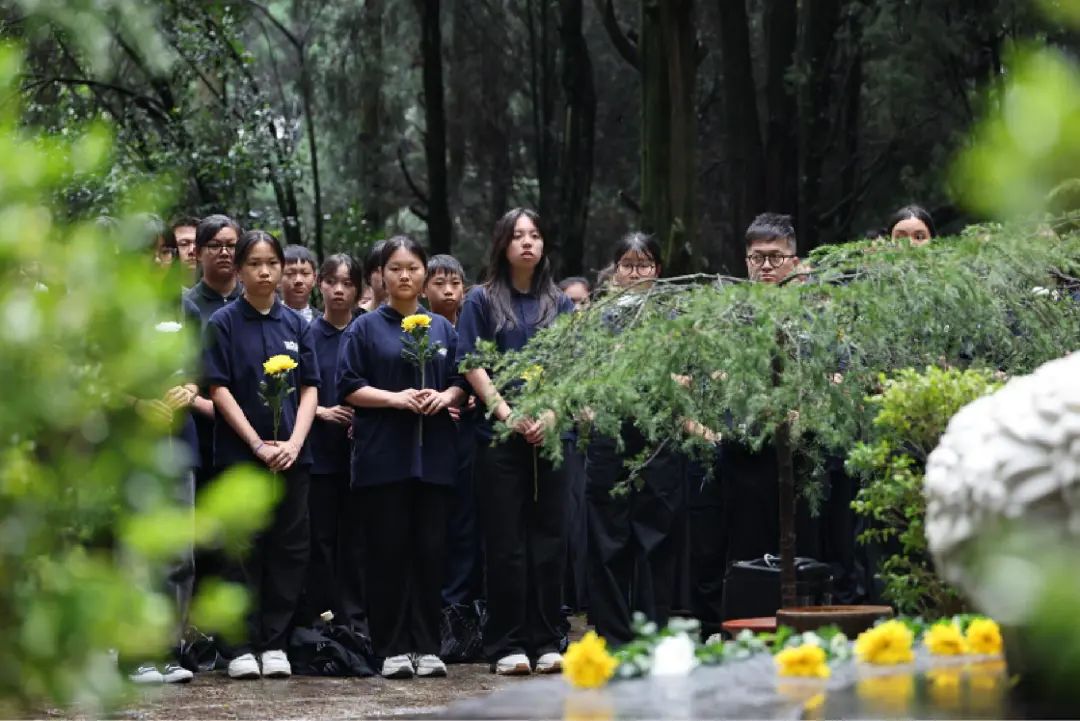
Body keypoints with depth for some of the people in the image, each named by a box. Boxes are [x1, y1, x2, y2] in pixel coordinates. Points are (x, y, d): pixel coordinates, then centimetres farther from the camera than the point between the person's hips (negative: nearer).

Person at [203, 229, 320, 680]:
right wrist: (258, 445, -12)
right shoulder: (224, 323, 0)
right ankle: (242, 646, 3)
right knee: (245, 548, -1)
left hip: (291, 454, 3)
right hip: (239, 453, -3)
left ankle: (276, 643, 9)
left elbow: (310, 390, 7)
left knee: (289, 549, 3)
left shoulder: (296, 325, 10)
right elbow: (219, 390, -6)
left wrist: (294, 443, -8)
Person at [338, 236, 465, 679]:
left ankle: (426, 646, 7)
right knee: (388, 551, -3)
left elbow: (463, 381, 15)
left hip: (434, 455, 3)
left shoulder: (442, 328, 15)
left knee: (430, 550, 1)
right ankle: (392, 648, 1)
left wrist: (445, 397, -7)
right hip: (383, 455, -3)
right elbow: (348, 387, -1)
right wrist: (395, 398, -14)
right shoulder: (366, 328, 5)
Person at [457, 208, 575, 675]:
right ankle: (506, 645, 1)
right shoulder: (482, 300, 6)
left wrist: (550, 414, -9)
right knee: (505, 541, -3)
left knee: (549, 537, 2)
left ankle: (546, 641, 7)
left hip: (551, 435, 2)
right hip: (500, 438, -2)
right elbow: (472, 365, -1)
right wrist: (508, 414, -12)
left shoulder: (559, 304, 13)